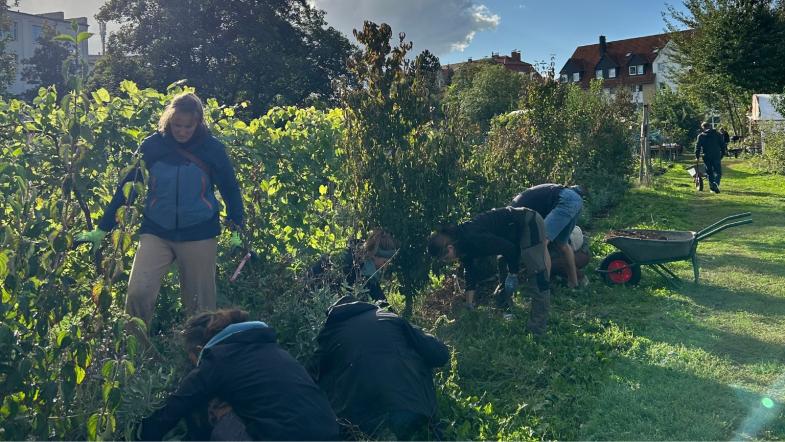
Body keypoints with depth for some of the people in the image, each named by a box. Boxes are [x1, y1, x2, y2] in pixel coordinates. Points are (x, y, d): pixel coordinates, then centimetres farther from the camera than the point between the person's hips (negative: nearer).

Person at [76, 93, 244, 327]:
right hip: (156, 232, 1)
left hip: (199, 234, 0)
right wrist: (102, 229, 1)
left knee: (200, 303, 6)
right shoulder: (152, 145, -3)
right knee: (137, 293, -15)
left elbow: (230, 189, 5)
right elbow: (127, 186, 2)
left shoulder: (212, 148, -5)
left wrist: (236, 231, -3)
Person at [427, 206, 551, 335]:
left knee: (536, 271, -14)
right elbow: (470, 272, 11)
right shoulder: (463, 243, 1)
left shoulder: (473, 239, -29)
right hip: (516, 229, 11)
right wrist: (469, 305, 15)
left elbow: (510, 249, -25)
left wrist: (513, 274, -10)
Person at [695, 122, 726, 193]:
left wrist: (697, 156, 7)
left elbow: (697, 147, 0)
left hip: (706, 157, 0)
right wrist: (722, 154, 16)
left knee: (709, 173, 10)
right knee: (718, 172, 1)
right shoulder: (718, 134, 6)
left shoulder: (701, 136, 2)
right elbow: (723, 145, 7)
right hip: (716, 156, 0)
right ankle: (716, 183, -26)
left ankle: (712, 188, 7)